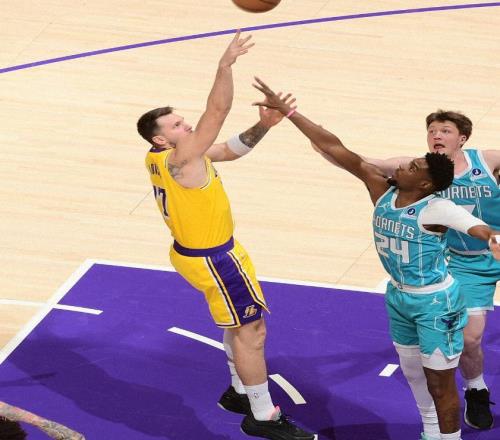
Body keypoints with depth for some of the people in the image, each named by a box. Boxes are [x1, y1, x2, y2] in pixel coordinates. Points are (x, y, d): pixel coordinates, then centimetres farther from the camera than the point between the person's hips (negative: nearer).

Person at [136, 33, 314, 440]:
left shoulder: (161, 159, 1)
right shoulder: (180, 159, -27)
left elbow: (229, 150, 5)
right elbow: (217, 112, -36)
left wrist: (263, 126, -10)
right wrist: (225, 65, -40)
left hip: (194, 251, 10)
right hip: (212, 259, -10)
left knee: (241, 323, 25)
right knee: (251, 331, -1)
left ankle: (240, 392, 39)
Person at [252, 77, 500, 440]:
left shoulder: (437, 209, -26)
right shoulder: (383, 191, -9)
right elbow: (335, 148, -10)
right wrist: (287, 111, -11)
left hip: (436, 303, -8)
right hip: (399, 298, 8)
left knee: (440, 383, 4)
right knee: (413, 374, 23)